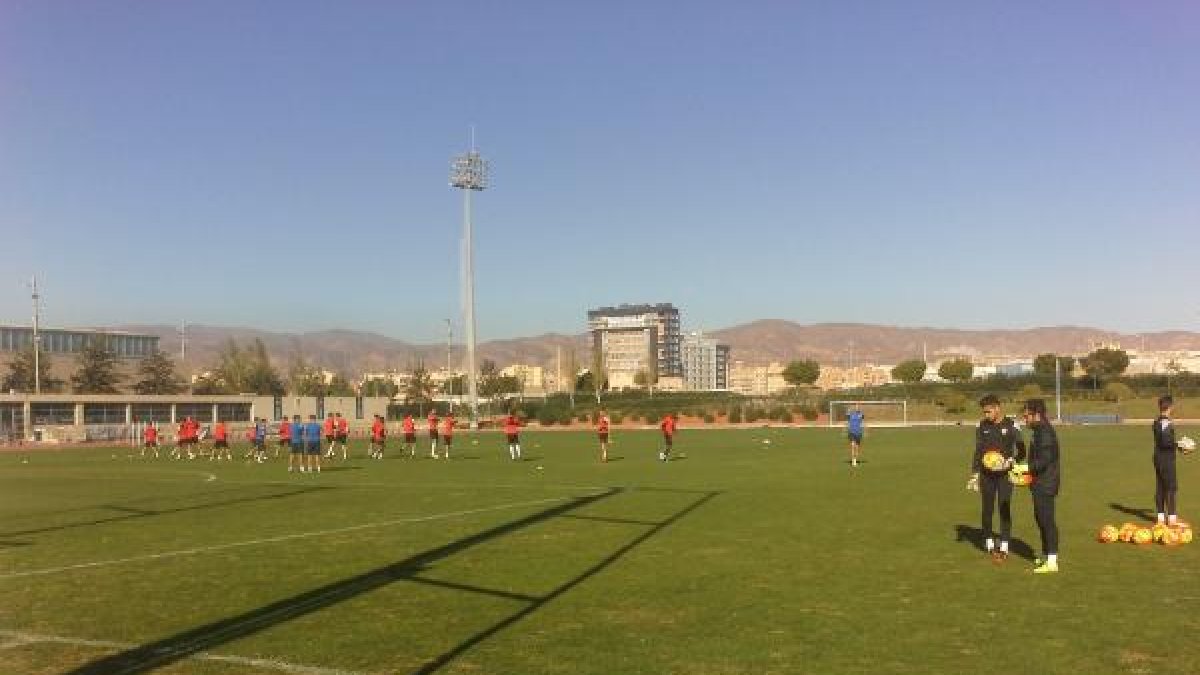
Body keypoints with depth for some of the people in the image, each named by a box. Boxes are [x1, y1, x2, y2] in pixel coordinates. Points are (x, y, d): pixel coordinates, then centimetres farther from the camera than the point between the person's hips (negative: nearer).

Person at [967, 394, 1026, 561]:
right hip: (986, 475, 3)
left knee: (1004, 509, -4)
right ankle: (989, 544, 19)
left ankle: (1004, 548, 3)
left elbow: (1021, 452, -3)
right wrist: (974, 475, 5)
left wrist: (1011, 461, -22)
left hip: (1005, 474, -3)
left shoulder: (1011, 426, -6)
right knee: (987, 509, 5)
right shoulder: (982, 426, 4)